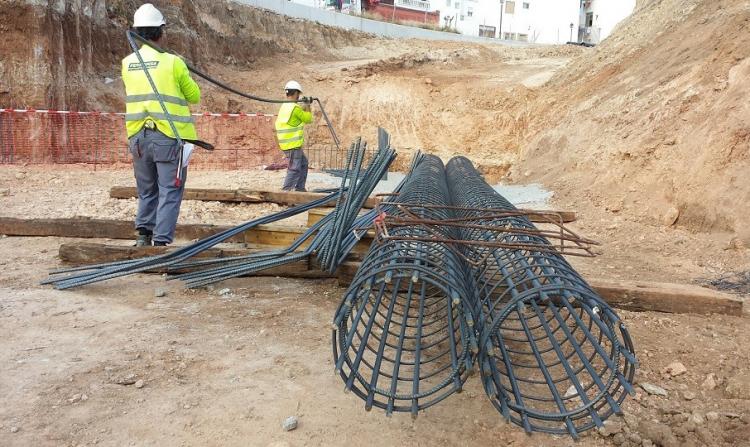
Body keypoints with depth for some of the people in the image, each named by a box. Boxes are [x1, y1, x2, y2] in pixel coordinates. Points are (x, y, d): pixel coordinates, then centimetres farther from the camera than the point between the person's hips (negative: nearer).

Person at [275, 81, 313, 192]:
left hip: (287, 143, 10)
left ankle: (300, 188, 23)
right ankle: (286, 191, -6)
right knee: (294, 168, -7)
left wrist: (303, 107, 18)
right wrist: (308, 107, 10)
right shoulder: (295, 107, -16)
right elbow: (308, 119, -4)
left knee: (303, 163, 20)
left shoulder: (284, 106, 13)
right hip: (293, 144, -10)